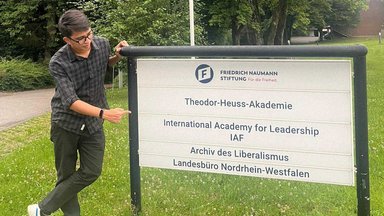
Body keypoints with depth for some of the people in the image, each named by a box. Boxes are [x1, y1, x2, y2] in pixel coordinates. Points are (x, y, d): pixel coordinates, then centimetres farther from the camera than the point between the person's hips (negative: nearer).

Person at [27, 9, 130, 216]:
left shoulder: (102, 44, -9)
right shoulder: (58, 63, -22)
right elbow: (70, 102, -29)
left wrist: (118, 56, -7)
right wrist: (104, 113, -40)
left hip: (93, 124, 4)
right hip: (66, 123, -4)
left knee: (91, 172, 0)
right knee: (66, 175, 5)